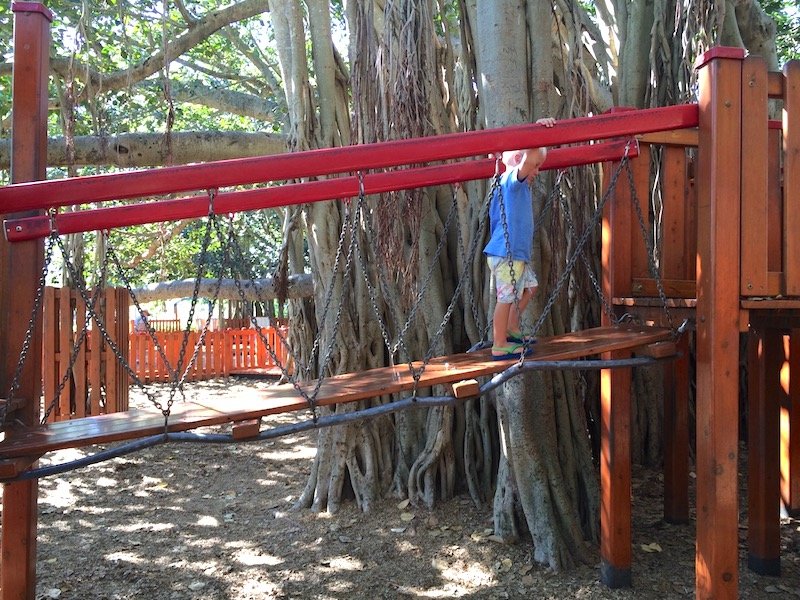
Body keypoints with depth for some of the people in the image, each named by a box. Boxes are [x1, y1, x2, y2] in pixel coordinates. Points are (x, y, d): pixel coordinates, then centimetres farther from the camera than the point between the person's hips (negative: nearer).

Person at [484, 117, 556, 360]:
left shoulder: (517, 184, 15)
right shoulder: (512, 179, -13)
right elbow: (529, 158, -28)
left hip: (516, 253, 11)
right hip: (505, 253, -11)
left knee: (529, 285, 23)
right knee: (507, 298, -4)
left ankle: (511, 330, 32)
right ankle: (499, 347, 4)